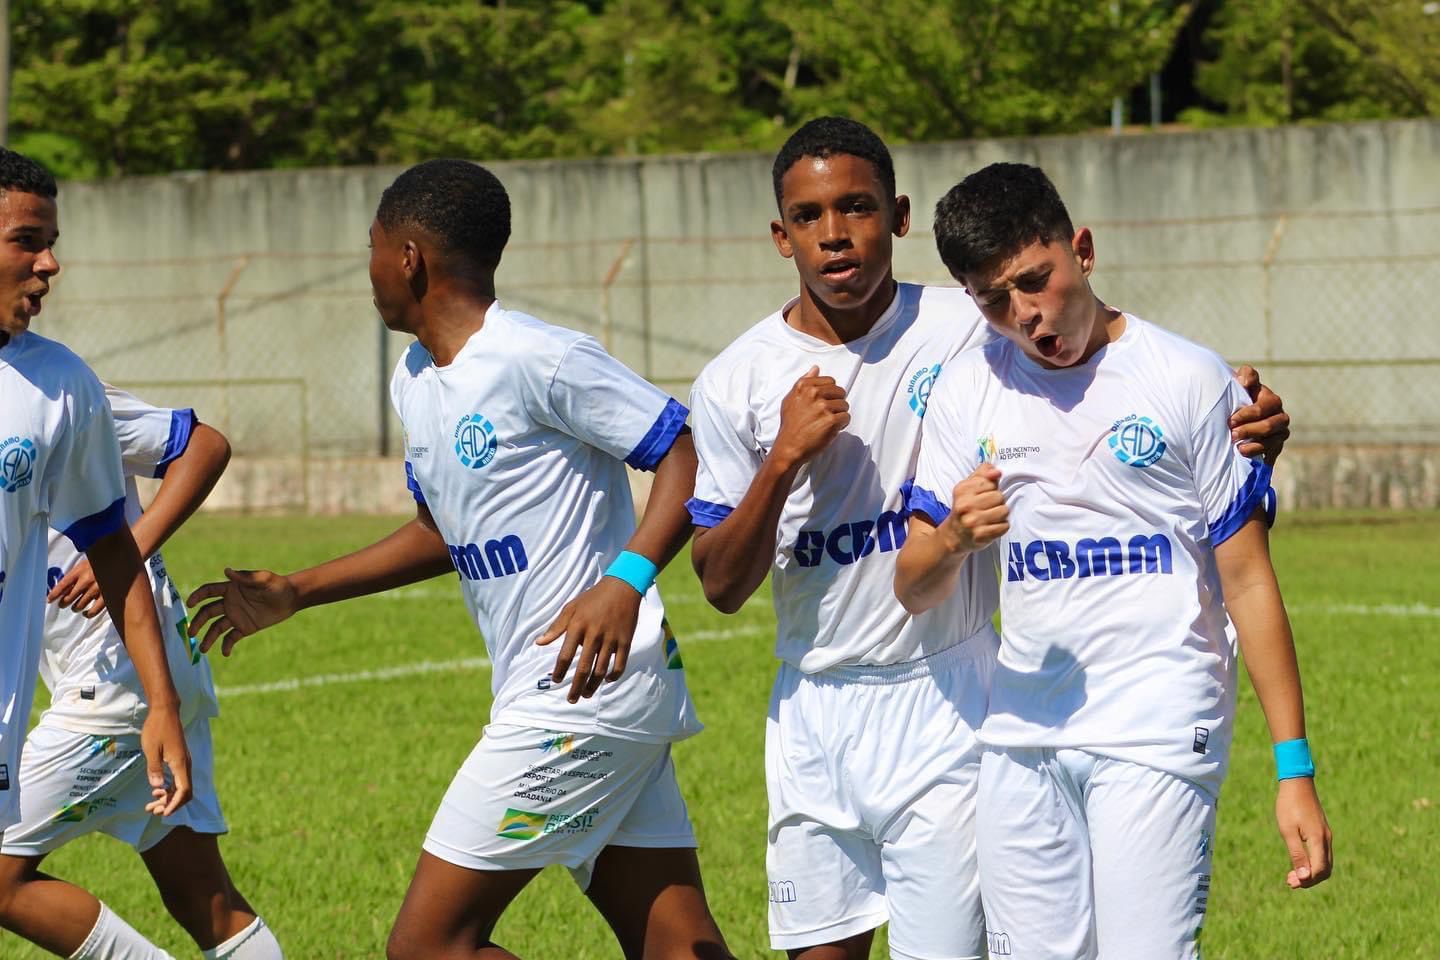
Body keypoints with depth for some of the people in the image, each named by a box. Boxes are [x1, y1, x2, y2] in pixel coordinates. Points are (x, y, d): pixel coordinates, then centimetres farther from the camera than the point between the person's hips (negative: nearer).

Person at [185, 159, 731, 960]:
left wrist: (625, 580, -29)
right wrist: (294, 594, 30)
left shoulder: (538, 360, -13)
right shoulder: (417, 382, 16)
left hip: (583, 690, -9)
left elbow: (692, 458, -16)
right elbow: (443, 535, 31)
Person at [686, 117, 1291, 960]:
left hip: (945, 701, -3)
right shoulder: (737, 383, -1)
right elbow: (723, 586, -1)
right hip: (812, 712, 3)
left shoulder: (968, 331, -7)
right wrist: (786, 458, -17)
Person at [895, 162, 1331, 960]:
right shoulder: (967, 394, 9)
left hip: (1158, 735, -4)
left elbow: (1247, 579, -1)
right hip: (1022, 737, 4)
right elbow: (915, 591, 10)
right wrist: (952, 538, -15)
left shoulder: (1185, 380, -2)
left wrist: (1295, 769, -6)